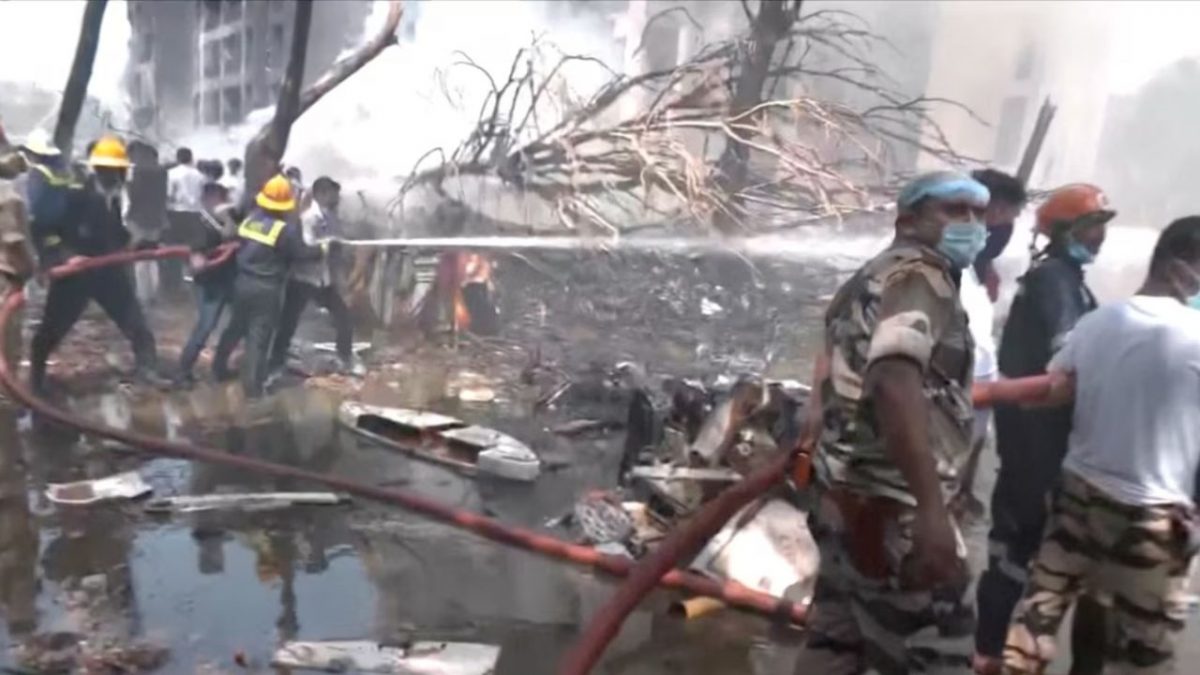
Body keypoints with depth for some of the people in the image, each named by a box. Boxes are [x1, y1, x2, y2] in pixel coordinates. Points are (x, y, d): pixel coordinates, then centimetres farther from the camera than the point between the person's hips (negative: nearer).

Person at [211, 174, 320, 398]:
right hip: (266, 289, -6)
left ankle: (219, 367, 38)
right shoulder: (287, 230, -15)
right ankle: (252, 385, 3)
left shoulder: (249, 220, 4)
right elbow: (302, 254, -11)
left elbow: (237, 244, 9)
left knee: (236, 327, 24)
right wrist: (322, 250, 5)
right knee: (259, 336, -1)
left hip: (242, 283, 6)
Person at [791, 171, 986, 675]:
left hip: (843, 496, 10)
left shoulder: (869, 280, 20)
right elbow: (894, 381, -28)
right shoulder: (920, 273, -11)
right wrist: (931, 509, -35)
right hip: (890, 509, -10)